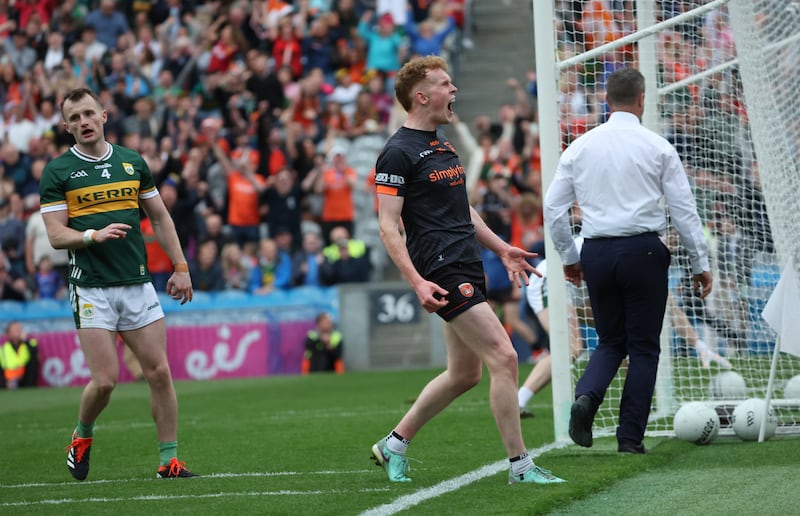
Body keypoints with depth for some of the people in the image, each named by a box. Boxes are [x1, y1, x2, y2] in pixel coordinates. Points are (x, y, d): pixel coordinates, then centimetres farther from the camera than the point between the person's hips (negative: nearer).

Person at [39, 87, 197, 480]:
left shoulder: (133, 162, 10)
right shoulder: (57, 172, -1)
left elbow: (160, 218, 16)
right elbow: (56, 235, -5)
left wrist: (180, 267, 10)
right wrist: (96, 235, -22)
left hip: (137, 283, 3)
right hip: (91, 288, -3)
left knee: (159, 372, -3)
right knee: (105, 381, -9)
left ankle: (169, 460, 5)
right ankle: (82, 436, 20)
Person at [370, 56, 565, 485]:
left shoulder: (441, 144, 18)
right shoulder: (398, 153, -11)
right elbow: (388, 226, -15)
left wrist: (501, 248, 24)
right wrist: (417, 282, -24)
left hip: (466, 268, 10)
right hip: (442, 272, -10)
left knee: (464, 374, 13)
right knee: (503, 357, -13)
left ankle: (394, 444, 26)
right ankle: (520, 465, -7)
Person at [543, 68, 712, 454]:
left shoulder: (581, 147, 7)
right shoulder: (656, 147, -1)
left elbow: (553, 208, 7)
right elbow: (683, 209, -1)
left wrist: (569, 257, 19)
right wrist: (700, 264, 6)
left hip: (596, 252, 3)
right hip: (642, 249, -3)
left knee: (610, 342, 16)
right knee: (643, 347, 7)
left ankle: (586, 395, -12)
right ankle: (630, 436, 4)